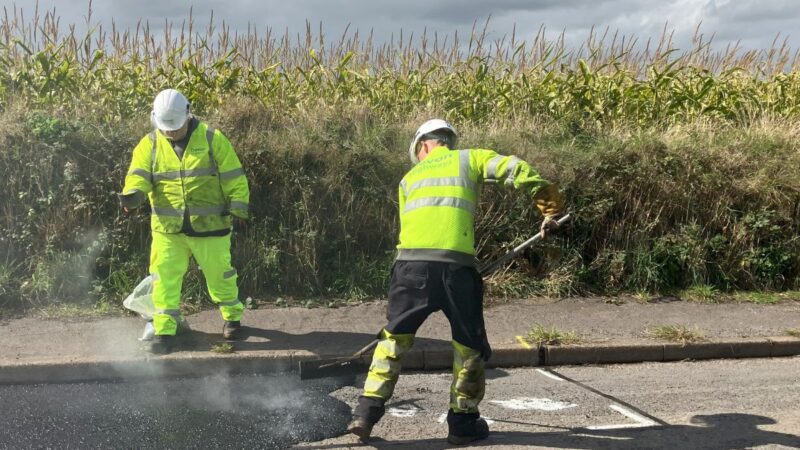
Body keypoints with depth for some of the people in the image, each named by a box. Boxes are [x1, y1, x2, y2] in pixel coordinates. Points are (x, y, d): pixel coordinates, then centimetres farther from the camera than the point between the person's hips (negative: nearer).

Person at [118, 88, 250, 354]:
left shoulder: (212, 139, -4)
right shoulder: (150, 145, 3)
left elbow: (234, 178, -2)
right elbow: (139, 177, -7)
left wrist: (238, 210, -5)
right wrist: (132, 195, -29)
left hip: (210, 225, -2)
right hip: (167, 229, 2)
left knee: (219, 275, 10)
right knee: (165, 278, -3)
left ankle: (233, 317, 32)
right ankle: (164, 330, 5)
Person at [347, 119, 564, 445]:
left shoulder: (410, 177, 27)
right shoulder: (469, 159, 18)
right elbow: (514, 169, 2)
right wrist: (548, 205, 6)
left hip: (411, 261, 3)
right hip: (456, 263, -2)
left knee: (395, 336, 15)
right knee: (469, 344, 12)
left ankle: (366, 413, 12)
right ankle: (463, 423, 18)